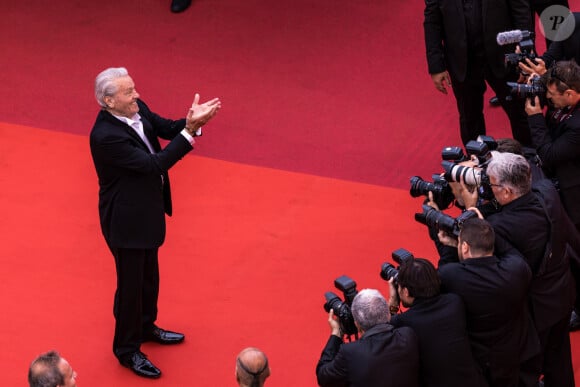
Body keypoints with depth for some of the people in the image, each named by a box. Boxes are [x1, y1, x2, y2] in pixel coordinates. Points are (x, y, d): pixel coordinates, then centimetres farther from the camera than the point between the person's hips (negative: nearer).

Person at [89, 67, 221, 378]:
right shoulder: (105, 135, -33)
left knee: (149, 274, 26)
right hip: (126, 218, -9)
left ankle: (145, 327, 49)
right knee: (130, 284, 8)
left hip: (148, 210, 9)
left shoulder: (137, 109, -7)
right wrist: (190, 131, -35)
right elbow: (153, 165, -33)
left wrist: (193, 119, -26)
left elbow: (167, 129, -3)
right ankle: (127, 350, 26)